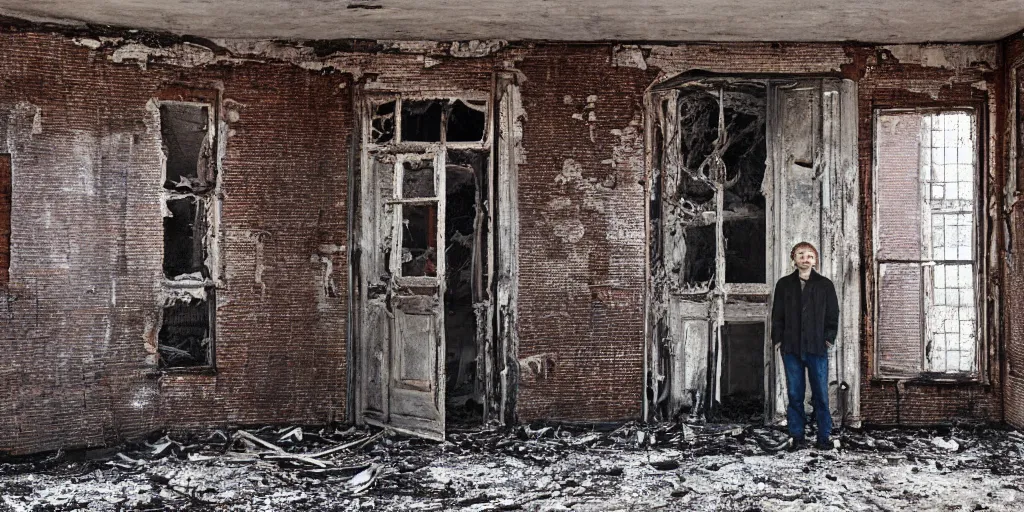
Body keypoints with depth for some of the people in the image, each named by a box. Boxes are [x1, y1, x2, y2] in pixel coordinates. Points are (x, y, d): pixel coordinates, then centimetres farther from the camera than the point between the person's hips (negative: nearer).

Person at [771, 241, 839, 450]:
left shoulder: (825, 285, 7)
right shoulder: (784, 284, 10)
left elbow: (833, 314, 7)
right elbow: (777, 314, 10)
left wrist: (829, 338, -2)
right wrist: (777, 339, 2)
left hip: (817, 347, -1)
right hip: (791, 348, 1)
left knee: (820, 394, 0)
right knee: (794, 394, 4)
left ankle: (825, 436, 8)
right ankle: (796, 435, 11)